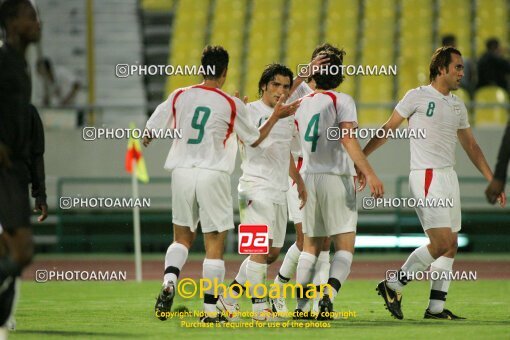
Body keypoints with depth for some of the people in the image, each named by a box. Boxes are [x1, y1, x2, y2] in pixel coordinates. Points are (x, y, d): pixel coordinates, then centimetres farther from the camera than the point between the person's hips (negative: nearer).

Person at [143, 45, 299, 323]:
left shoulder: (179, 96, 2)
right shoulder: (232, 105, -2)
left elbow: (150, 131, 8)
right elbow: (254, 139, 11)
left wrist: (145, 141, 32)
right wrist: (276, 116, 24)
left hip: (182, 172, 3)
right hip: (213, 175, -3)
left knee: (182, 237, 17)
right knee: (214, 244, 4)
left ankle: (169, 283, -9)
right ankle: (210, 310, 3)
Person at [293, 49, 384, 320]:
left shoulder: (302, 104, 10)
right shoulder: (342, 101, -6)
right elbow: (348, 139, -18)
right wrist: (369, 174, -23)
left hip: (308, 176, 5)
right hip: (335, 177, -5)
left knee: (311, 246, 14)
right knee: (345, 246, -3)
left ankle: (301, 306, 9)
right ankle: (328, 297, -23)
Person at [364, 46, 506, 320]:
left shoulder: (457, 105, 14)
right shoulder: (418, 97, -6)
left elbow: (471, 146, 21)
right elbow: (388, 129, -1)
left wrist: (492, 181, 17)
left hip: (449, 176, 8)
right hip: (426, 177, -8)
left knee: (451, 245, 5)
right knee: (441, 243, -15)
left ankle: (436, 307, 10)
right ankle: (393, 286, -2)